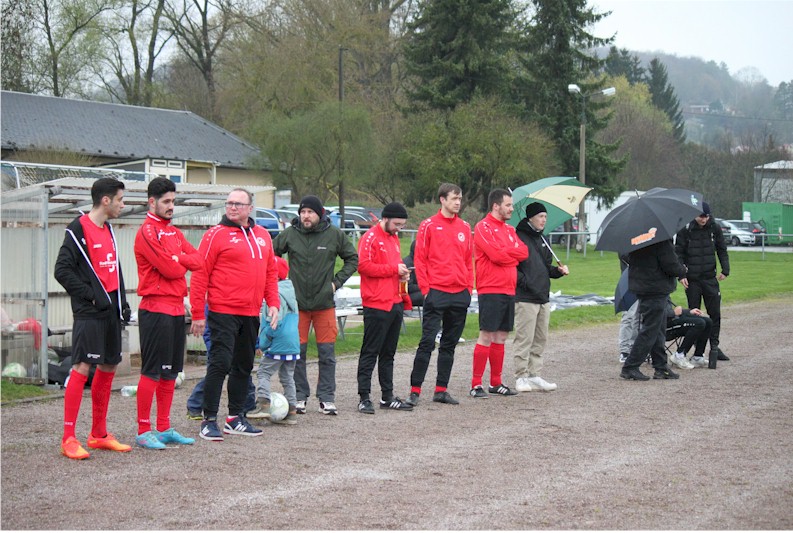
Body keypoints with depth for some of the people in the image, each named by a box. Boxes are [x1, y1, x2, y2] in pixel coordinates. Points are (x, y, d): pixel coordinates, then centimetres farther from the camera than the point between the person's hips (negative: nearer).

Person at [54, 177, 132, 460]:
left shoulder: (108, 230, 17)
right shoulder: (78, 230, -9)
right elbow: (62, 270, -14)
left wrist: (121, 302, 13)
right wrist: (90, 296, -15)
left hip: (110, 311, 9)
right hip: (89, 314, -9)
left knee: (108, 367, 11)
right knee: (82, 367, -13)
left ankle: (99, 434, 21)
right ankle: (68, 439, -10)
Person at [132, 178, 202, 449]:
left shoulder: (174, 233, 18)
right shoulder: (147, 232, -10)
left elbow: (198, 261, 8)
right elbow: (169, 269, -17)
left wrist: (178, 259, -9)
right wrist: (184, 264, 3)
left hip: (176, 308, 9)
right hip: (156, 309, -9)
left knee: (170, 372, 11)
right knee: (152, 372, -7)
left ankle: (164, 429, 17)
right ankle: (144, 431, -3)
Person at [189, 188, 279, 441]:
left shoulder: (262, 235, 12)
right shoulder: (216, 235, -7)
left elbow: (271, 271, 18)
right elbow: (200, 275, -9)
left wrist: (273, 303, 6)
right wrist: (197, 314, -12)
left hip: (251, 314, 6)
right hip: (223, 313, -6)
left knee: (244, 366, 12)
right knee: (220, 363, -9)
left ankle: (235, 418, 22)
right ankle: (209, 420, -3)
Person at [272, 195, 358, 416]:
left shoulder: (335, 234, 0)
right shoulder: (289, 234, -2)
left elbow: (352, 259, 12)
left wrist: (337, 281, 2)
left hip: (325, 303, 0)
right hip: (297, 302, 0)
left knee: (327, 353, 2)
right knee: (297, 352, 2)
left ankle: (327, 398, 10)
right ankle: (300, 396, 12)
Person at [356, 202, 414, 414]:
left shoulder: (394, 238, 18)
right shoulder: (370, 238, -9)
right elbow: (364, 266, -19)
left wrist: (402, 274, 7)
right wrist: (393, 269, -16)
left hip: (395, 304, 9)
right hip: (376, 305, -9)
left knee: (388, 353, 13)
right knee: (370, 352, -5)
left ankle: (387, 396, 18)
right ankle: (364, 398, -3)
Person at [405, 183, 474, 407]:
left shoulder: (465, 227, 11)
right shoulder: (428, 226, -3)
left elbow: (469, 260, 15)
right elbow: (420, 260, -4)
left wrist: (469, 287, 7)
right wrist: (425, 288, -8)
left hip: (460, 294, 5)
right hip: (436, 293, -5)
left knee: (449, 344, 9)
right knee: (427, 342, -7)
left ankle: (441, 390, 15)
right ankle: (415, 390, -4)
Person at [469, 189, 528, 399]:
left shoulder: (509, 230, 18)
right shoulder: (484, 227, -7)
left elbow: (524, 252, 6)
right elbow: (496, 255, -18)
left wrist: (505, 253, -8)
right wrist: (514, 255, -2)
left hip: (508, 290, 8)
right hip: (490, 290, -8)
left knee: (501, 337, 10)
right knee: (486, 336, -8)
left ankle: (496, 383, 16)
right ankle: (476, 384, -5)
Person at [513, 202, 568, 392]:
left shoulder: (542, 240, 18)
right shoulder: (519, 238, -7)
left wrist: (558, 270, 6)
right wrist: (524, 282, -19)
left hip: (543, 298, 8)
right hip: (525, 298, -8)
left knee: (540, 340, 10)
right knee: (524, 339, -6)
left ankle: (534, 375, 16)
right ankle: (521, 377, -1)